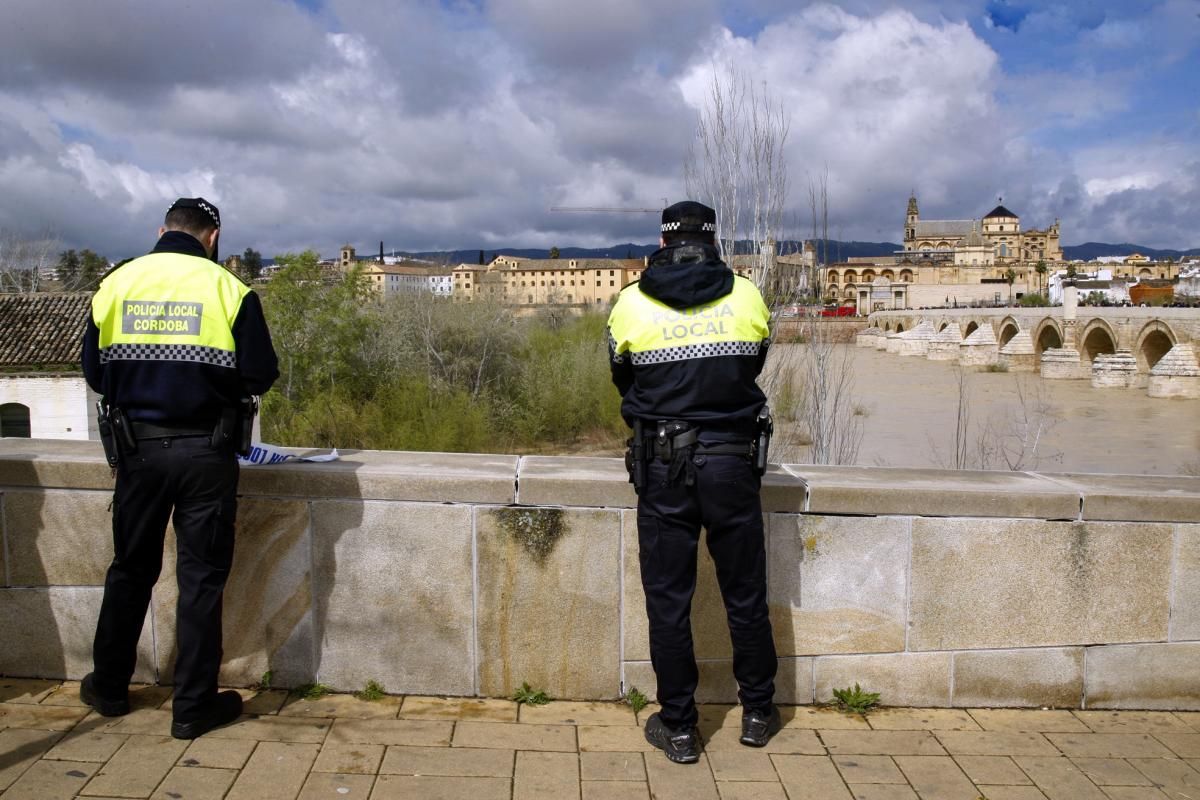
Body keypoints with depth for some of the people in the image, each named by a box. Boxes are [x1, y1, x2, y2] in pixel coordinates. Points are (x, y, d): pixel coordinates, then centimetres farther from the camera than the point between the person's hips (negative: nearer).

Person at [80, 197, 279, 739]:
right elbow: (260, 375, -9)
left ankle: (109, 689, 32)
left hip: (138, 447, 3)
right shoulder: (227, 289, -8)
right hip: (205, 451, -3)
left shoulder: (116, 282, 2)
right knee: (202, 577, 6)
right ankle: (193, 706, 13)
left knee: (130, 570, 18)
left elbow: (93, 371, 6)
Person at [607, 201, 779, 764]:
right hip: (732, 463, 1)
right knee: (746, 595, 15)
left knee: (668, 601, 9)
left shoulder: (632, 303, -1)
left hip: (661, 468, -1)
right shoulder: (747, 297, 1)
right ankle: (758, 714, 29)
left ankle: (677, 728, 19)